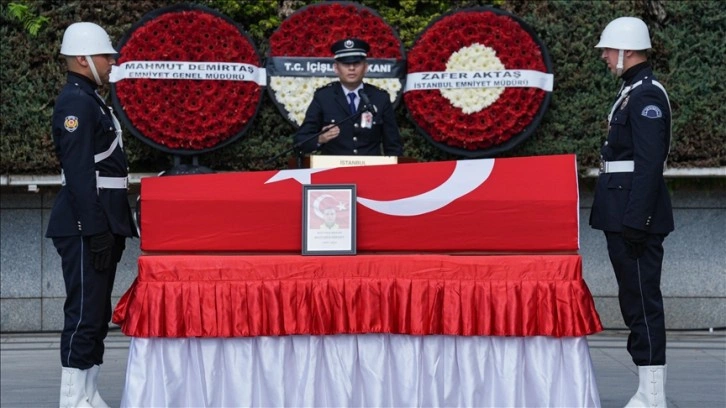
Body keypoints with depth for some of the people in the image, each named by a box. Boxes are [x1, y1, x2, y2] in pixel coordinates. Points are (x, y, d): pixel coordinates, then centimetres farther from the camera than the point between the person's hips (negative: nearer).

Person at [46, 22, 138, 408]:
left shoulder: (91, 100, 17)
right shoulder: (75, 103, -14)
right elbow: (79, 174, -20)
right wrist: (95, 231, -23)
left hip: (102, 224, 10)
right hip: (85, 228, -10)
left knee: (95, 315, 11)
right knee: (84, 314, -8)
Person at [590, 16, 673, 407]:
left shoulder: (647, 95, -14)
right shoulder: (632, 92, 16)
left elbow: (650, 164, -20)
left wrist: (636, 221, -23)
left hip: (636, 216, -10)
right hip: (622, 215, 10)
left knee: (643, 300, -7)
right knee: (634, 298, 12)